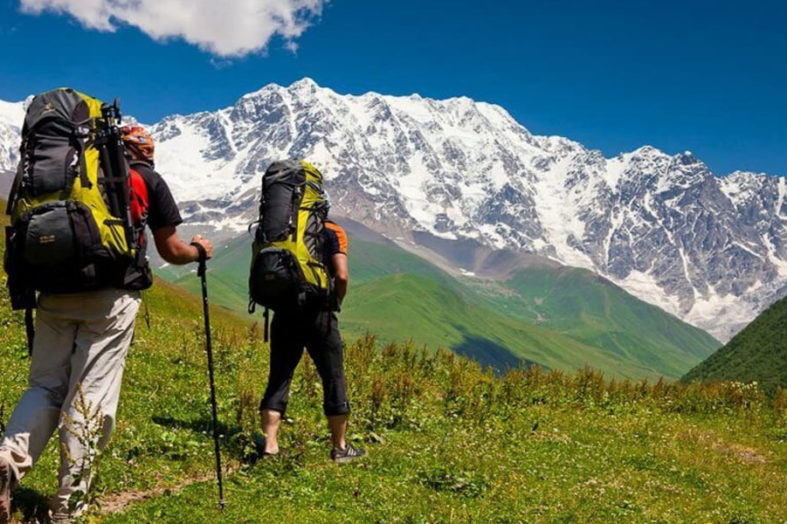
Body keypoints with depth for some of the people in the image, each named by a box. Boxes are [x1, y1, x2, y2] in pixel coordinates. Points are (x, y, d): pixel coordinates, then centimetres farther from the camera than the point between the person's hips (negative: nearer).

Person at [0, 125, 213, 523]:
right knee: (90, 394, 0)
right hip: (111, 296, -3)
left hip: (56, 292, 4)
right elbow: (170, 252, 13)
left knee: (45, 385, 12)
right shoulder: (148, 180, 11)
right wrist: (199, 251, 33)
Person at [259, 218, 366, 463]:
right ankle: (340, 448, 16)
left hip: (285, 313, 3)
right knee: (333, 379, 9)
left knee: (278, 378, 11)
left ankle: (269, 443, 6)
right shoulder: (333, 232, 0)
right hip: (318, 314, -3)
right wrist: (336, 304, 3)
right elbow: (341, 276, -12)